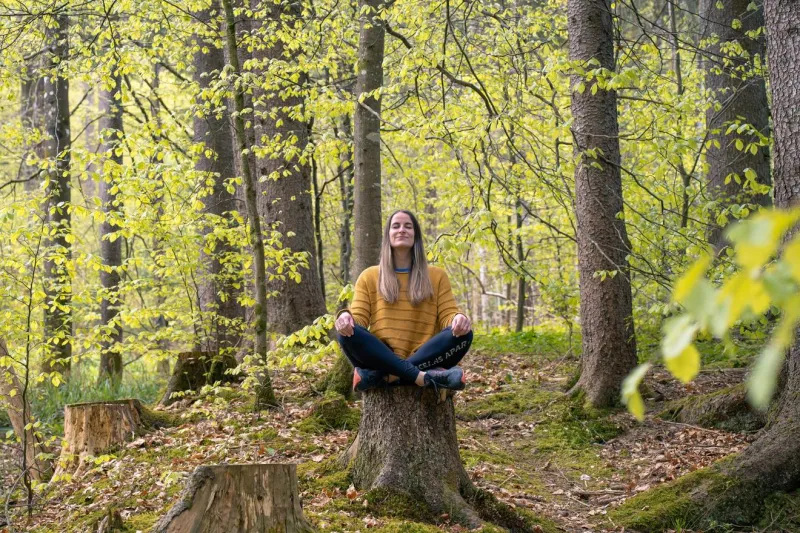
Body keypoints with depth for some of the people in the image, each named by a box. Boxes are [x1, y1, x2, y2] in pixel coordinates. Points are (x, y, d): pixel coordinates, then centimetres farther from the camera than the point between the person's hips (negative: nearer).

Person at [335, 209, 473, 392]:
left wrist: (458, 319, -19)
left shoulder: (436, 276, 16)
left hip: (424, 358, 1)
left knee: (463, 334, -26)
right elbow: (359, 317, 6)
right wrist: (346, 317, -20)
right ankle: (424, 377, -39)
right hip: (383, 358, -1)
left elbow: (448, 315, 7)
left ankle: (380, 375, -33)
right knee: (347, 333, -28)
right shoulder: (369, 277, 15)